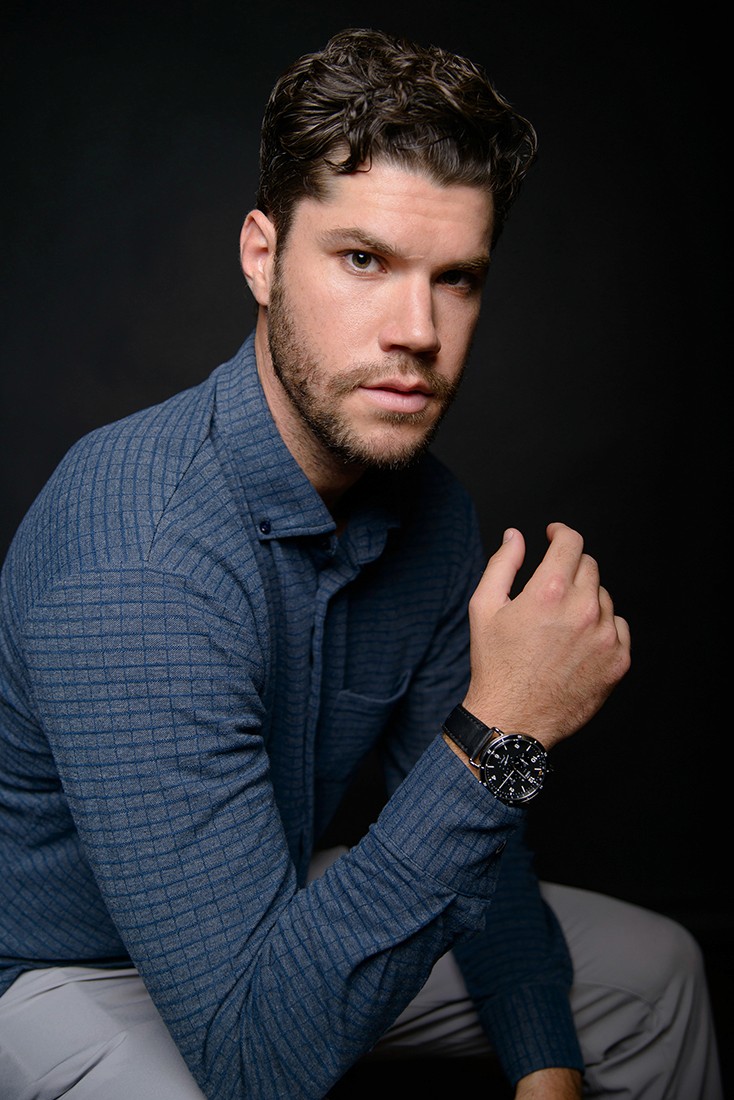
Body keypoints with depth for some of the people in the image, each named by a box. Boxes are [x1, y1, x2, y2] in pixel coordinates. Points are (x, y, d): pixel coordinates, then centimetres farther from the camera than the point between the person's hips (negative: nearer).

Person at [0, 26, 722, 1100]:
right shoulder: (134, 560, -36)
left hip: (281, 908, 7)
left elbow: (464, 818, 2)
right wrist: (503, 733, -37)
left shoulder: (431, 510, -9)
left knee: (653, 970, 9)